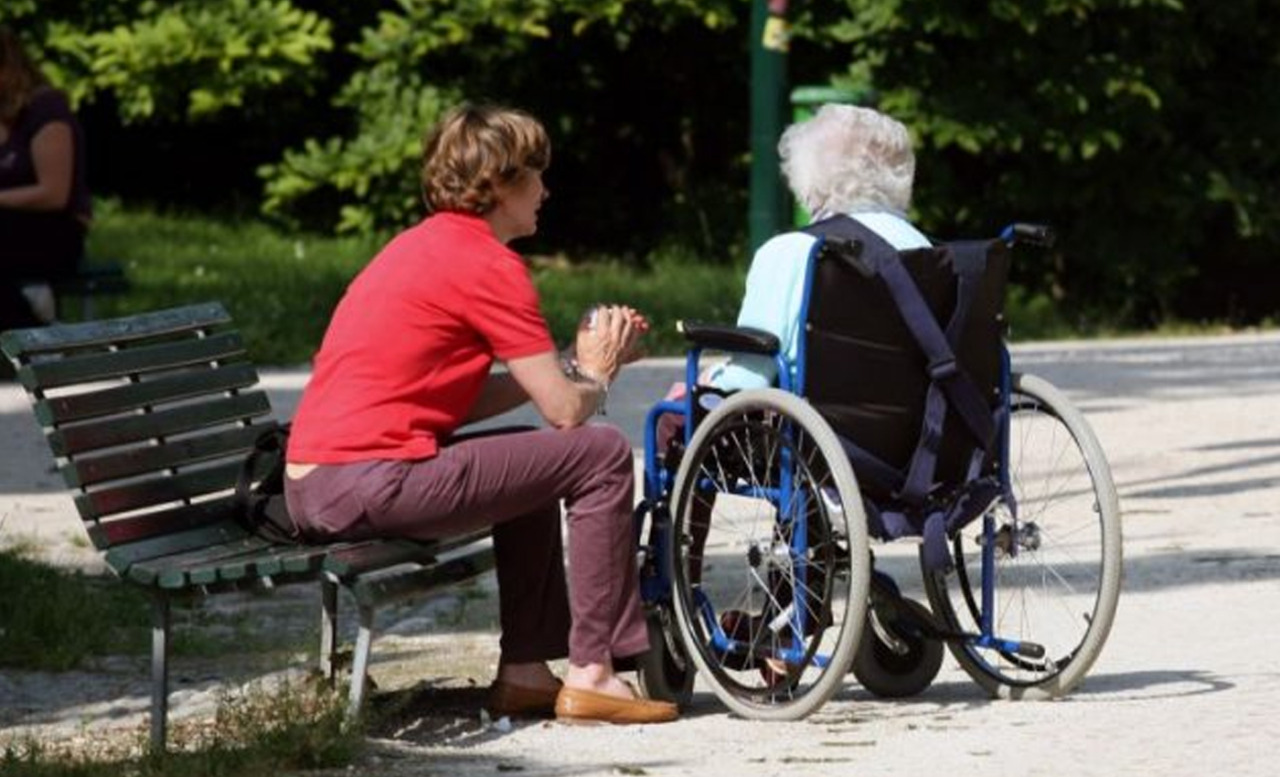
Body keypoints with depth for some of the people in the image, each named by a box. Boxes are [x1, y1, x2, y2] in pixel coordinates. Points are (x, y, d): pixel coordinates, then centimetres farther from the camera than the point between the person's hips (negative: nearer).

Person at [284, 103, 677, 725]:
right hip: (371, 482, -10)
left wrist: (575, 364, 18)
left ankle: (525, 671, 24)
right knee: (602, 454, -4)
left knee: (535, 464, 29)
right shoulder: (488, 264, -9)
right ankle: (592, 673, -1)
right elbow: (564, 410, -9)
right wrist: (597, 373, 13)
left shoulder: (424, 247, 21)